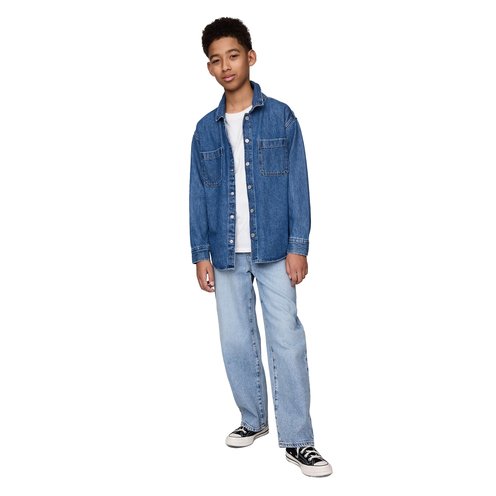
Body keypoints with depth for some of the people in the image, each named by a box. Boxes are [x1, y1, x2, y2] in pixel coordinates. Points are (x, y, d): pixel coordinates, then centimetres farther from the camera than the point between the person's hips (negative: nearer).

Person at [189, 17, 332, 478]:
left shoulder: (280, 117, 0)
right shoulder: (205, 129, 8)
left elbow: (298, 185, -2)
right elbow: (198, 195, 8)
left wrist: (298, 246, -8)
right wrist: (200, 255, 3)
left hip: (273, 250, -3)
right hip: (226, 254, 3)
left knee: (286, 340, -4)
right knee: (236, 341, 9)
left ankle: (297, 440, 4)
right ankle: (253, 420, 27)